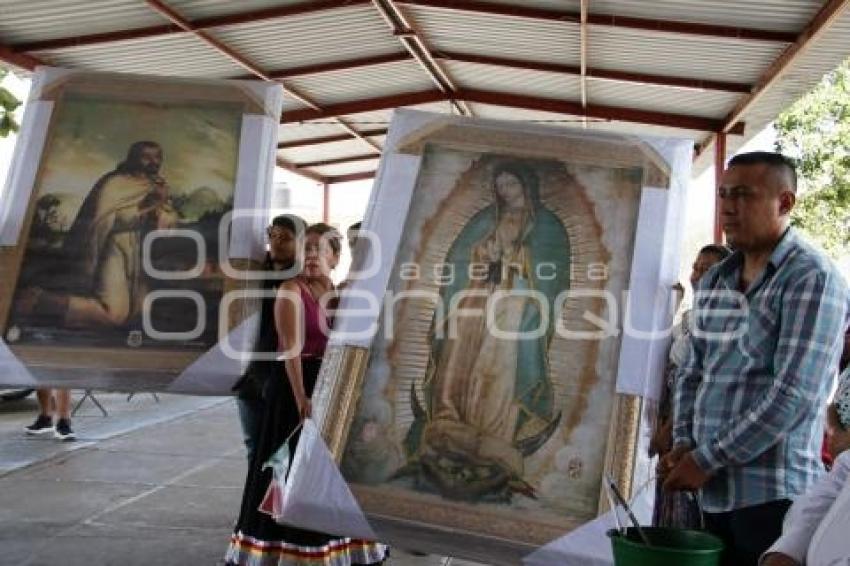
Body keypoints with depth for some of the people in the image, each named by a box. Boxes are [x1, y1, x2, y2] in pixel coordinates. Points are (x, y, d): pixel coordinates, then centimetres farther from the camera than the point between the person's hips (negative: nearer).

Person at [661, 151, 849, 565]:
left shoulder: (812, 279, -11)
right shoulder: (712, 283, 12)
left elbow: (794, 395, -19)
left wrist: (707, 459, -15)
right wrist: (683, 444, 1)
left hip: (772, 494, -6)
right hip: (714, 490, 7)